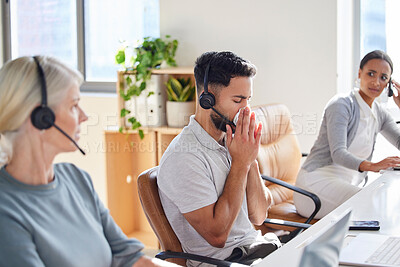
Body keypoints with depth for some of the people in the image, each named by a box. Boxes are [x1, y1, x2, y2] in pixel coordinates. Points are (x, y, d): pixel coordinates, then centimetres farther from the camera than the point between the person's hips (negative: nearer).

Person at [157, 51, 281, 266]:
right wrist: (240, 163, -16)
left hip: (256, 245, 7)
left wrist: (251, 158, -7)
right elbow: (217, 235, -20)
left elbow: (258, 216, 6)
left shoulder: (230, 141, 7)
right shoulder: (183, 157, -17)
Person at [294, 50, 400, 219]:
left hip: (349, 184, 8)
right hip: (318, 179, -7)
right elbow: (338, 153, -23)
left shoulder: (380, 113, 12)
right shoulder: (341, 104, -11)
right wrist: (371, 166, -41)